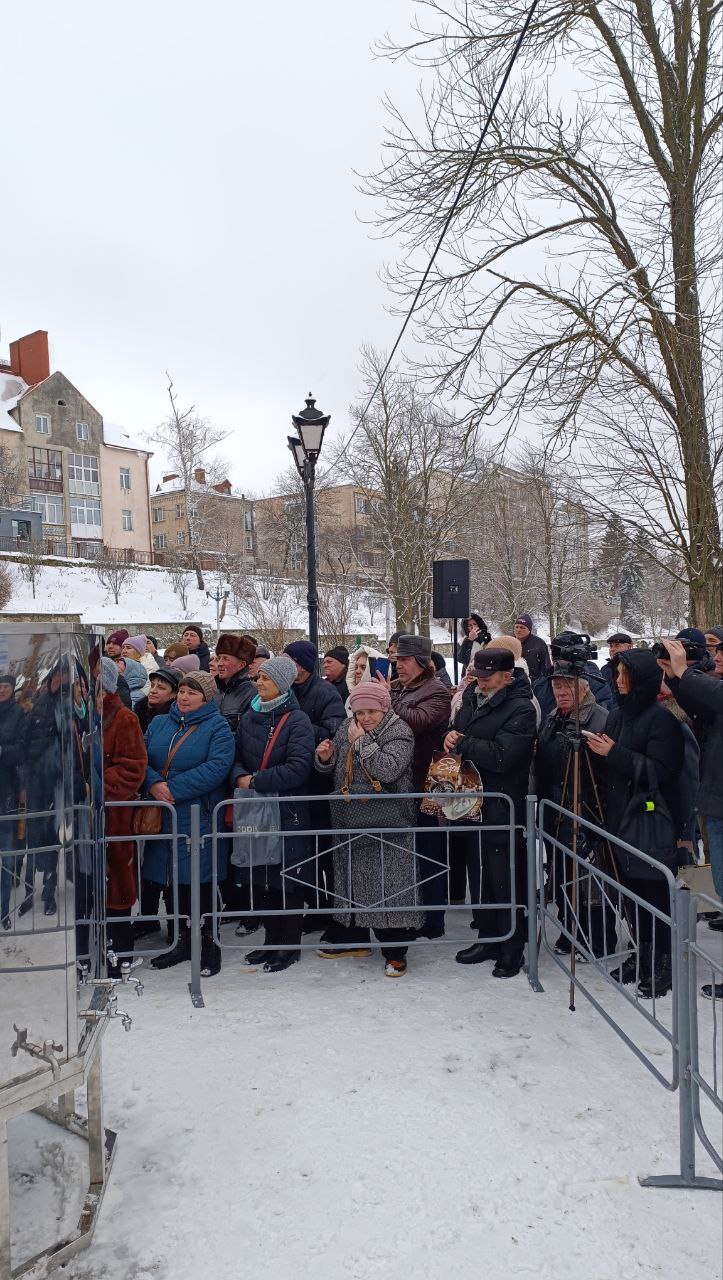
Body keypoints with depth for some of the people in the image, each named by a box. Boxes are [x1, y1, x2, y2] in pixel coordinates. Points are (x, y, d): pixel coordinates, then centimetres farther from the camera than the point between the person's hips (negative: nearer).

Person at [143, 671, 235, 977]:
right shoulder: (159, 723, 13)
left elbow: (217, 767, -17)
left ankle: (206, 942, 15)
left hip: (199, 817, -5)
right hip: (163, 817, 5)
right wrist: (153, 783, -14)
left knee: (199, 880, 0)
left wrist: (173, 788, -20)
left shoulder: (217, 727, -4)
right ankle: (184, 940, 26)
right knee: (176, 881, 12)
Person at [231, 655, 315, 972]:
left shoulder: (297, 720, -11)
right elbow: (236, 756, 12)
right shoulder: (249, 717, 8)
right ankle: (271, 939, 29)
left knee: (287, 880, 4)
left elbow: (298, 769, -20)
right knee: (259, 878, 12)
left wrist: (256, 781, -17)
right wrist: (240, 776, -10)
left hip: (287, 812, -6)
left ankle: (290, 945, 18)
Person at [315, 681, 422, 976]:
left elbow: (388, 770, -24)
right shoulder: (345, 729, 8)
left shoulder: (399, 732, -9)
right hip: (350, 823, 6)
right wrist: (325, 758, -6)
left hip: (387, 826, -6)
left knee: (389, 886, -2)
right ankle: (353, 938, 33)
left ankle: (395, 950, 12)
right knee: (351, 881, 16)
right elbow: (333, 770, 16)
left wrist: (362, 741, -18)